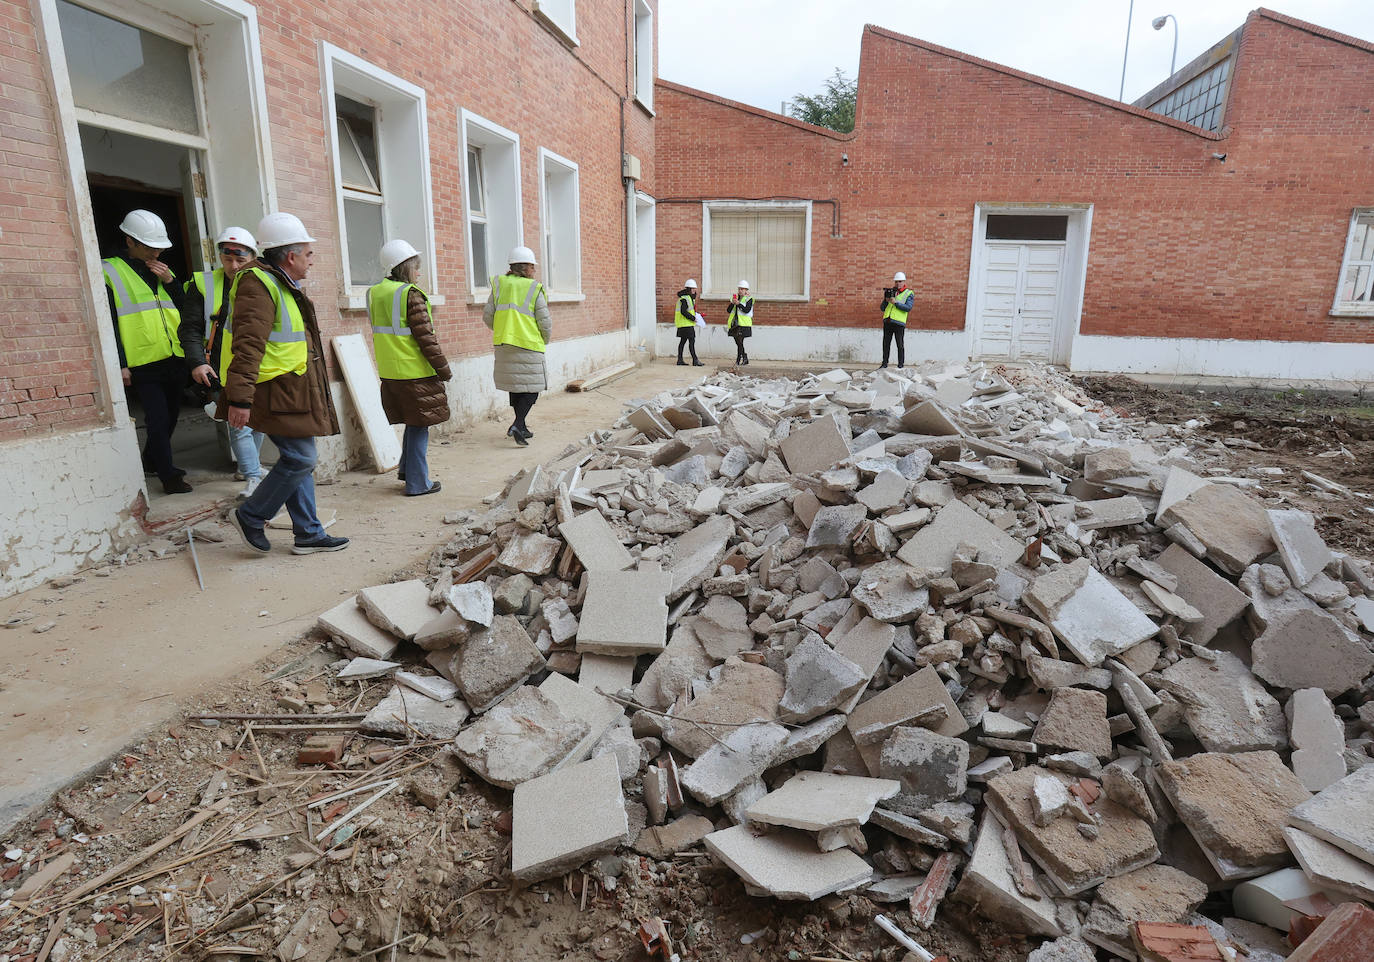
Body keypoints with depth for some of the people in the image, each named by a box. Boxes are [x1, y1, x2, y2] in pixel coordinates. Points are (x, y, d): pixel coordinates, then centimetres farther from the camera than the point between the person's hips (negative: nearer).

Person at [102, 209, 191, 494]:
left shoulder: (160, 270, 15)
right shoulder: (109, 272, -4)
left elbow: (183, 309, 12)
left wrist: (169, 281, -4)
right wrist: (120, 364, -13)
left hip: (173, 359, 6)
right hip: (143, 362, -6)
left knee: (171, 416, 16)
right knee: (158, 419, -8)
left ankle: (152, 460, 36)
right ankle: (168, 476, 0)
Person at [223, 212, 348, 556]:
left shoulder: (281, 284, 18)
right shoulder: (258, 284, -15)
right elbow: (248, 345, -24)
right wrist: (240, 398, -30)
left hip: (291, 389, 11)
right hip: (275, 394, -11)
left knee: (299, 459, 11)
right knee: (300, 458, -9)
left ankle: (309, 534, 18)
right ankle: (251, 516, 8)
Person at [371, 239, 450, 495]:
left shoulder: (374, 293, 10)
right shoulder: (411, 295, -15)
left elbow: (382, 331, 16)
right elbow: (426, 338, -16)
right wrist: (444, 370, -9)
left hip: (389, 373, 8)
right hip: (415, 373, -8)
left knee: (412, 423, 22)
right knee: (419, 426, 1)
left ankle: (407, 469, 30)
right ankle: (417, 483, 6)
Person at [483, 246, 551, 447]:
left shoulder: (499, 285, 5)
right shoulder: (535, 289, -6)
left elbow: (487, 316, 5)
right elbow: (545, 322, -7)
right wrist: (545, 340, 12)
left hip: (504, 345, 5)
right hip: (529, 345, -5)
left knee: (515, 384, 17)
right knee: (532, 387, 2)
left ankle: (521, 427, 23)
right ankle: (517, 425, -15)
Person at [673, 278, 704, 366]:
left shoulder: (690, 297, 17)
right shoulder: (685, 298, -15)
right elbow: (683, 312, -23)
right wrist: (692, 318, -19)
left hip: (688, 323, 11)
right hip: (686, 324, -11)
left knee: (683, 340, 11)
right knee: (692, 340, -12)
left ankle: (680, 360, 15)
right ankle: (695, 360, -14)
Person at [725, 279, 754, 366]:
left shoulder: (749, 299, 1)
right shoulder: (736, 298, 17)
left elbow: (747, 310, -15)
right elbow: (728, 311, 9)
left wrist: (739, 304, -21)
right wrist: (732, 303, -7)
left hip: (743, 324, -6)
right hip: (735, 324, 6)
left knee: (739, 341, -15)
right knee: (738, 343, 8)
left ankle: (738, 359, -10)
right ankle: (745, 359, 17)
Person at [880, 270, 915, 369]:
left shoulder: (909, 293, 6)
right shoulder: (890, 291, 17)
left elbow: (908, 308, -10)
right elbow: (883, 308, 15)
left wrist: (895, 303, -16)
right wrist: (885, 300, -5)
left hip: (899, 322, -4)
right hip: (887, 321, 4)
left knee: (900, 345, -2)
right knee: (886, 344, 7)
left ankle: (901, 365, 4)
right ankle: (884, 364, 14)